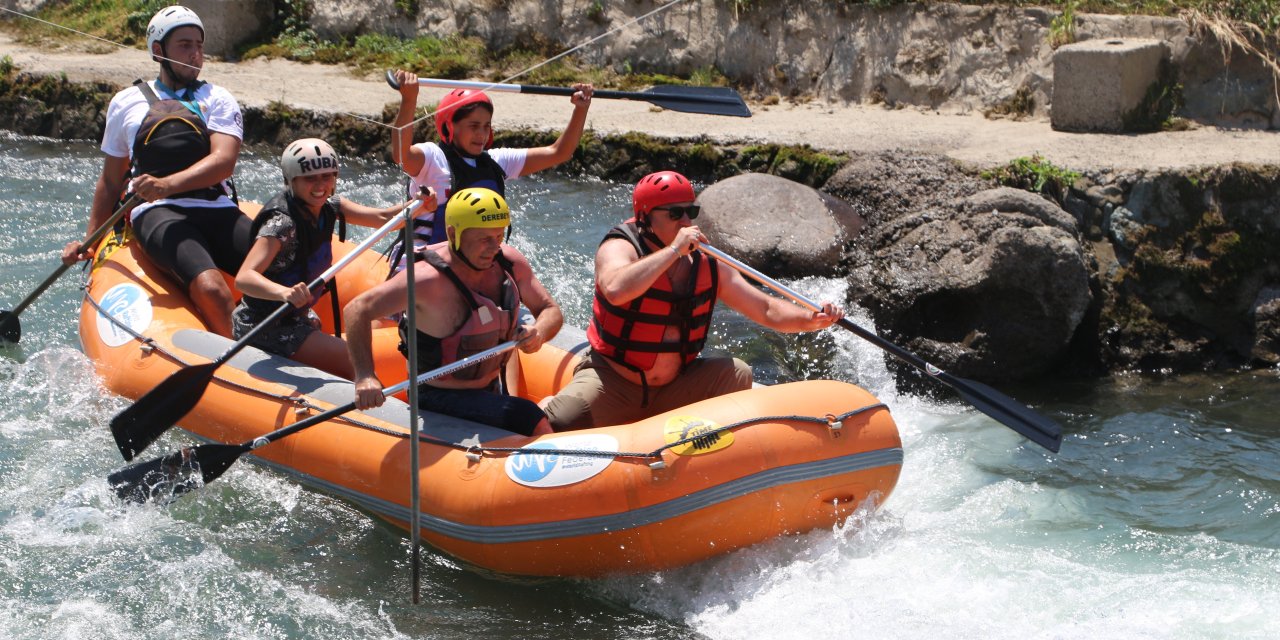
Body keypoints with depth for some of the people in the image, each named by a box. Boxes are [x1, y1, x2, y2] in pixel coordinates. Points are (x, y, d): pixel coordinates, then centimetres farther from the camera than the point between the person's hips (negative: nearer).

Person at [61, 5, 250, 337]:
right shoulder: (126, 103, 19)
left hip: (218, 211, 2)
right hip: (157, 213, -2)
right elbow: (111, 180, 27)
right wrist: (91, 240, 24)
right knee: (210, 289, -34)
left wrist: (169, 184, -21)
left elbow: (223, 162, -3)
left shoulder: (217, 100, 16)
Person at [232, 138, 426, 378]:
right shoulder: (282, 222, -26)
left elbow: (382, 218, -2)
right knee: (357, 362, -16)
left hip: (296, 318, 9)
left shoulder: (329, 208, -1)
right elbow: (243, 278, -38)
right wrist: (284, 292, -57)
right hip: (266, 329, -9)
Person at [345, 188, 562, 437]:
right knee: (529, 420, -25)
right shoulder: (430, 279, -28)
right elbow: (357, 310, -28)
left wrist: (539, 332, -23)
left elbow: (551, 311, 2)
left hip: (490, 391, 7)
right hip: (439, 398, -7)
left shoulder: (510, 262, -9)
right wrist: (365, 377, -40)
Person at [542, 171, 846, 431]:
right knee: (561, 423, -27)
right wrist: (674, 249, -32)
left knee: (738, 375, -15)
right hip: (613, 384, -4)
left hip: (674, 389, 5)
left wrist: (811, 319, -19)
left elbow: (767, 310, 0)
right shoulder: (619, 248, -14)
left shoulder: (708, 265, 0)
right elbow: (616, 290, -38)